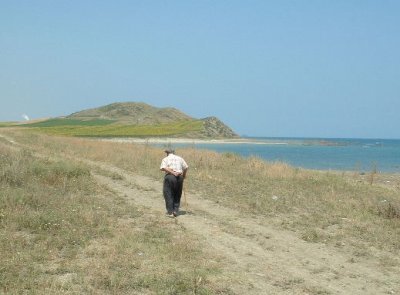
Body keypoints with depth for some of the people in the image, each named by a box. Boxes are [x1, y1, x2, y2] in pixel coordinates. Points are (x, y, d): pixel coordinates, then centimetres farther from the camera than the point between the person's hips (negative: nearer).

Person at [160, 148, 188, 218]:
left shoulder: (165, 159, 7)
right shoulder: (179, 158, 16)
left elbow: (163, 168, -12)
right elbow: (186, 167, 8)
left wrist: (173, 172, -15)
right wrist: (184, 175, 22)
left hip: (169, 176, -3)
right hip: (179, 177, 3)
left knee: (168, 195, 4)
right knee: (177, 195, 15)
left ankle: (170, 212, 3)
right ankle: (175, 210, 12)